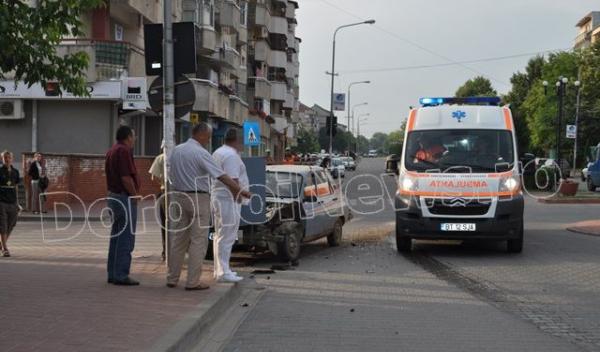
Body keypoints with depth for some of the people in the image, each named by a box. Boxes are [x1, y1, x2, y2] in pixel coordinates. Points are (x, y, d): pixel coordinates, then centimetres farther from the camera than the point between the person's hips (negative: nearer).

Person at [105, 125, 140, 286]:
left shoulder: (111, 151, 15)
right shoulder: (124, 151, -15)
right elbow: (126, 177, -23)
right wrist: (135, 196, -11)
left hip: (113, 196, 10)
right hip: (125, 198, -10)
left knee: (116, 237, 14)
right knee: (126, 239, -6)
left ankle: (112, 273, 18)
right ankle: (121, 275, -4)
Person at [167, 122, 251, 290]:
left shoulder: (176, 150, 8)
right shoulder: (201, 153, -14)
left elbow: (171, 175, 15)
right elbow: (221, 175, -18)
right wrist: (239, 190, -17)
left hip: (178, 196, 7)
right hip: (198, 199, -7)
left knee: (177, 239, 13)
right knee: (198, 241, 0)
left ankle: (172, 278, 17)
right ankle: (193, 282, 0)